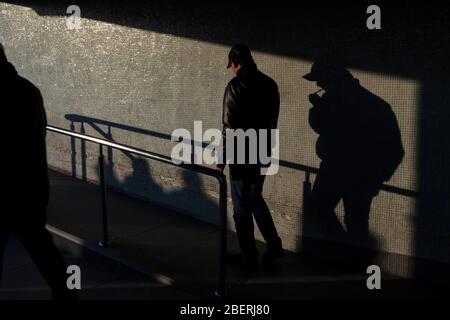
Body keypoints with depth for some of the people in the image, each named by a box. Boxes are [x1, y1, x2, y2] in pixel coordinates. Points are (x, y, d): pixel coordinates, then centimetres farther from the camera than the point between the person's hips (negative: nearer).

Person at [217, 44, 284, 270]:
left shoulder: (236, 86, -15)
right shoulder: (269, 84, 4)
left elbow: (229, 126, -16)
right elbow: (272, 120, 11)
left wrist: (222, 157, -9)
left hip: (242, 154, -6)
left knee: (242, 206, 6)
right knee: (255, 198, 23)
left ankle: (249, 257, 16)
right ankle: (274, 245, 21)